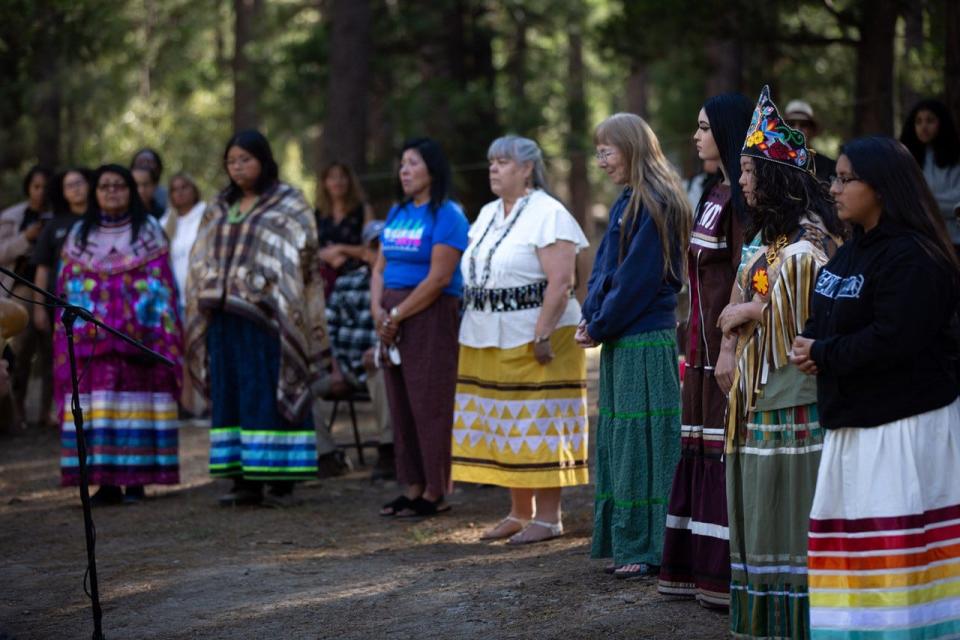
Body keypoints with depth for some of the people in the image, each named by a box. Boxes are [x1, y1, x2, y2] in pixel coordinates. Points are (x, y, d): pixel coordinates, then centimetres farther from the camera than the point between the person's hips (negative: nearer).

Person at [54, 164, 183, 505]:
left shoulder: (149, 231, 9)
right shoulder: (79, 236, 14)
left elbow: (163, 284, 4)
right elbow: (67, 288, 12)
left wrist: (165, 333, -5)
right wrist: (67, 334, 3)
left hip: (139, 335, -1)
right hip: (91, 339, 2)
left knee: (136, 402, -3)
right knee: (97, 403, -5)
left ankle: (136, 479, 1)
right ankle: (105, 481, -3)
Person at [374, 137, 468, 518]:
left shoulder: (446, 215, -9)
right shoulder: (397, 213, 16)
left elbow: (439, 278, -16)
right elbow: (380, 267, 16)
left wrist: (397, 315, -14)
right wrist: (378, 309, -2)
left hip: (431, 316, -8)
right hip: (393, 318, 8)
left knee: (430, 405, -5)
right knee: (400, 405, 9)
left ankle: (436, 493, 1)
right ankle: (413, 488, 15)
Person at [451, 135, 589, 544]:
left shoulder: (548, 215, -11)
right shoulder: (487, 215, 16)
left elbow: (561, 282, -18)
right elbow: (472, 277, 20)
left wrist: (542, 336, -24)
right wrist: (473, 333, 13)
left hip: (532, 341, -8)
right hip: (488, 342, 8)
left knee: (539, 427, -5)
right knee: (506, 428, 10)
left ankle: (548, 517, 0)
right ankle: (520, 512, 18)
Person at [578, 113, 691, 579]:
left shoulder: (656, 207, -13)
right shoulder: (624, 204, 14)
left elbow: (636, 279, -17)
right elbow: (603, 268, 15)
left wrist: (600, 326, -11)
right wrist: (590, 317, 1)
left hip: (645, 343, -9)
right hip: (619, 341, 9)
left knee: (644, 440, -5)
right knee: (619, 441, 11)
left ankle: (649, 548, 0)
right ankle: (625, 542, 16)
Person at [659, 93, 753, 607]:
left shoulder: (739, 197, -13)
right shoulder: (715, 192, 16)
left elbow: (743, 275, -18)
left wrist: (730, 345, -22)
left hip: (726, 337, -10)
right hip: (705, 339, 10)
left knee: (724, 445, -7)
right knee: (702, 445, 11)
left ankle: (731, 574, -3)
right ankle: (703, 567, 16)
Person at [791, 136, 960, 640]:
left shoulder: (913, 257, -15)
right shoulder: (849, 253, 16)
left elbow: (891, 339, -24)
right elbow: (820, 326, 18)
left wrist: (822, 354, -12)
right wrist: (809, 347, -6)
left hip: (906, 426, -10)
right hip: (853, 424, 10)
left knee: (898, 554, -10)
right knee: (850, 543, 10)